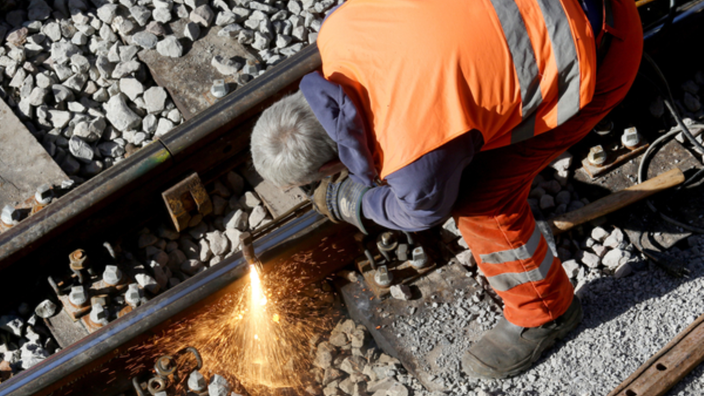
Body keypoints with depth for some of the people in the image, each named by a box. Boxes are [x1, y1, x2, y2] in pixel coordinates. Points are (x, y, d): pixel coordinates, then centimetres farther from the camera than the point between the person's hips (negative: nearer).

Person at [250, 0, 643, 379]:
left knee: (481, 197, -4)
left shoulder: (412, 158, -29)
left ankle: (544, 313, 21)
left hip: (596, 51, -7)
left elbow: (425, 208, -5)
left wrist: (346, 202, 11)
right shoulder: (336, 32, -11)